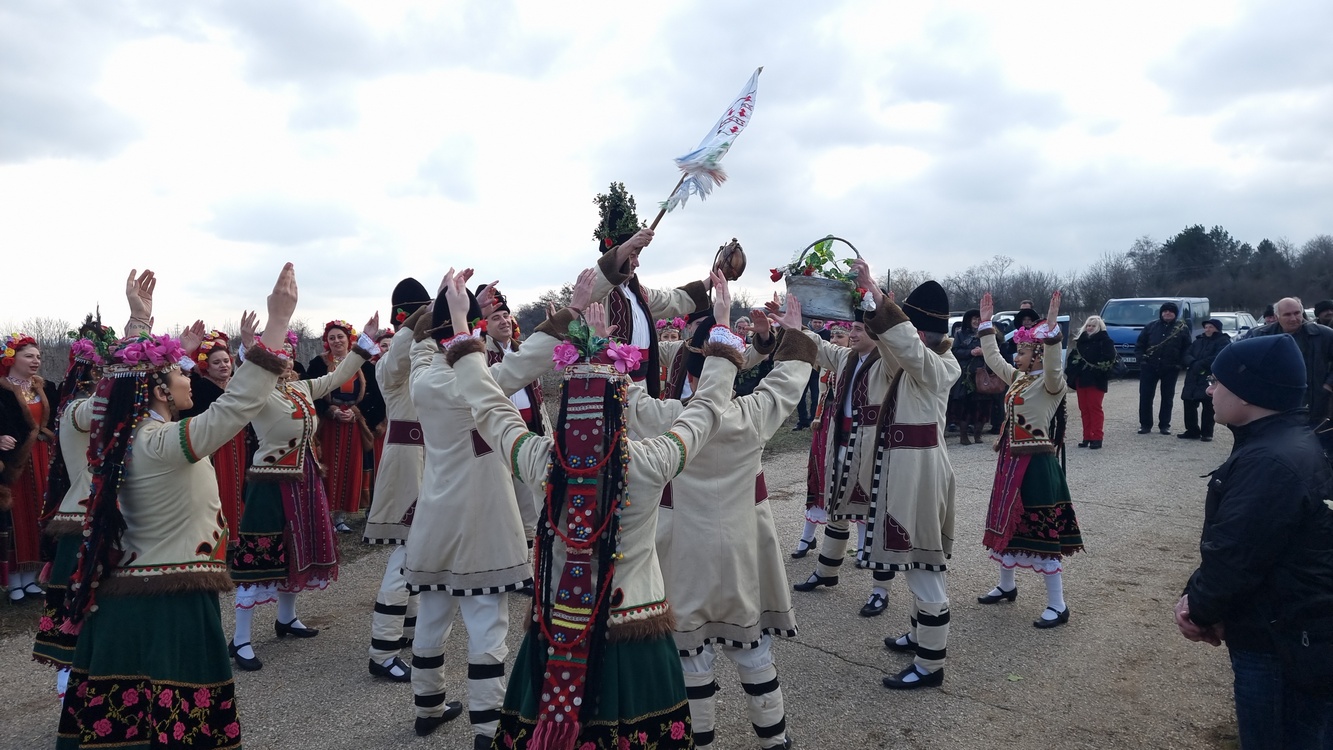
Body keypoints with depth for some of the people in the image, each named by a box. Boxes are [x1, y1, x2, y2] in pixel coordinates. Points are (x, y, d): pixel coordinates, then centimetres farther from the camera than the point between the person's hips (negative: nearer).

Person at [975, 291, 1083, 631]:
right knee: (1006, 522, 17)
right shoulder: (1016, 378, 10)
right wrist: (986, 323, 18)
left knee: (1040, 531, -5)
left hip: (1036, 463, -9)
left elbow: (1053, 367, -36)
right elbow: (992, 358, 21)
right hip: (1011, 459, 9)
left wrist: (1051, 328, -45)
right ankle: (1006, 585, 34)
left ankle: (1058, 606, 3)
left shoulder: (1050, 384, -14)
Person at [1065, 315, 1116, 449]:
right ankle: (1087, 437, 12)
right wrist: (1070, 373, 3)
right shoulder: (1080, 341, 15)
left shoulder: (1105, 341, -2)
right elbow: (1072, 358, 14)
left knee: (1095, 408, -6)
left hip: (1096, 380, -6)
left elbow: (1109, 360, -12)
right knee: (1084, 408, 6)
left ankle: (1097, 437, -2)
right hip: (1081, 379, 6)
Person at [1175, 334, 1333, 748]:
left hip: (1286, 647, -10)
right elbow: (1229, 540, 11)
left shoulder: (1271, 462, -27)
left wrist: (1199, 609, -8)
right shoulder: (1282, 443, 7)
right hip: (1296, 636, 10)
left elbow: (1235, 556, -26)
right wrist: (1198, 596, 4)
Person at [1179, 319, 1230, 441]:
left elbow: (1219, 358, -18)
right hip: (1192, 379, 6)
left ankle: (1207, 433, 6)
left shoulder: (1223, 342, 0)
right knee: (1189, 404, 5)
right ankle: (1192, 431, 15)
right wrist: (1193, 363, -13)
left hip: (1210, 380, -6)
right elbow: (1186, 355, 8)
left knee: (1208, 407, -3)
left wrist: (1201, 364, -20)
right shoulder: (1198, 341, 20)